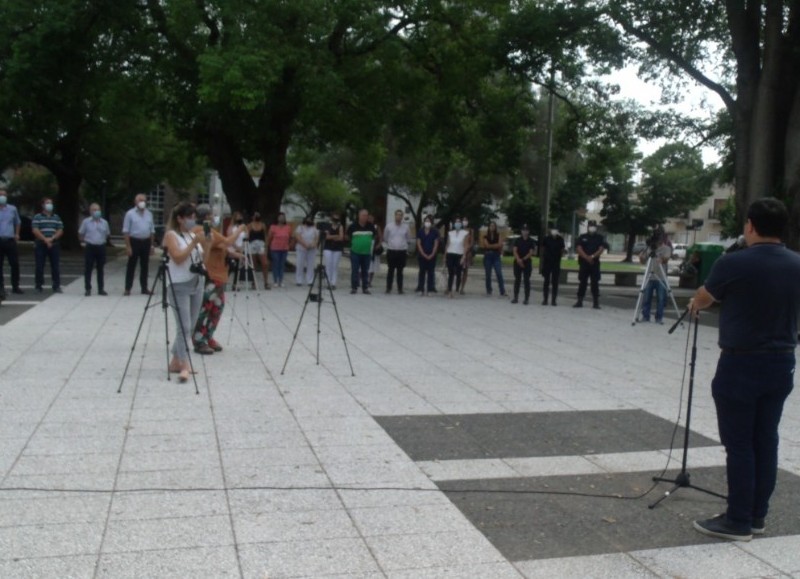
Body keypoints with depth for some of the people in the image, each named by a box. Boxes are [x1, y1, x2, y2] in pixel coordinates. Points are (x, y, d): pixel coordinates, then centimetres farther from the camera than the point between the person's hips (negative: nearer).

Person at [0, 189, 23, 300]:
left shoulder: (13, 209, 8)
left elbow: (17, 222, 23)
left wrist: (17, 234, 13)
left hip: (10, 241, 2)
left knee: (15, 264, 5)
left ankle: (15, 286, 19)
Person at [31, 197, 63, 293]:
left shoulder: (56, 218, 13)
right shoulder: (37, 217, 3)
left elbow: (60, 231, 5)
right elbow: (35, 231, -7)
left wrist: (51, 239, -11)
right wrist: (45, 240, -15)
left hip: (54, 245, 3)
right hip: (40, 245, -2)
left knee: (56, 266, 0)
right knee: (40, 267, 0)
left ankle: (56, 286, 4)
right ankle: (38, 286, 7)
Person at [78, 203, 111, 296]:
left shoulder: (104, 222, 7)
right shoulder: (86, 222, -1)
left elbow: (107, 234, 18)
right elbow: (81, 234, 5)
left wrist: (103, 241, 9)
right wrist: (86, 241, 0)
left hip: (101, 247, 3)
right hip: (90, 247, -2)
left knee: (100, 269, 7)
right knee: (88, 269, 1)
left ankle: (101, 289, 13)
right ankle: (88, 289, 8)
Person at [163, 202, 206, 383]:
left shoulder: (193, 234, 14)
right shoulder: (171, 235, -8)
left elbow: (202, 257, 21)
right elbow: (178, 258, -21)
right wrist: (193, 243, -24)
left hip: (197, 284, 8)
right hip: (179, 286, -8)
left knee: (190, 327, 9)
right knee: (184, 327, -14)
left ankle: (176, 361, 19)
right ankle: (184, 365, -15)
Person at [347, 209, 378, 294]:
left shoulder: (371, 226, -1)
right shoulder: (353, 226, -7)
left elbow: (375, 235, 16)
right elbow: (348, 236, 9)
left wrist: (371, 242, 10)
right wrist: (354, 242, 7)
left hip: (367, 253, 2)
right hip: (355, 252, -2)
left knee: (365, 271, 8)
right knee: (355, 271, 0)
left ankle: (365, 287, 15)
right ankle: (354, 287, 7)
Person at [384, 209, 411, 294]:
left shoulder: (406, 227, 0)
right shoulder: (389, 226, -2)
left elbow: (408, 238, 15)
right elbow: (385, 237, 13)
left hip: (402, 251, 1)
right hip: (391, 251, 0)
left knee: (400, 271, 5)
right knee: (391, 270, 3)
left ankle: (400, 288, 10)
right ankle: (388, 288, 9)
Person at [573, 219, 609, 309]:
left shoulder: (600, 238, 7)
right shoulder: (582, 237, 8)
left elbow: (601, 249, -4)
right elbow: (579, 248, -4)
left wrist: (592, 256, -19)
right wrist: (587, 257, -18)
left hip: (595, 263, -1)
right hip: (583, 263, 1)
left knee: (595, 283, -2)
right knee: (582, 283, 4)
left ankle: (596, 302, 0)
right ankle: (579, 301, 8)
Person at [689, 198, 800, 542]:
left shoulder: (733, 264, -15)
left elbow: (703, 299, 3)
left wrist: (695, 305, 27)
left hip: (741, 364, -6)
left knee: (739, 444, 1)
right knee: (766, 440, 13)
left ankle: (738, 522, 8)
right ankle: (757, 516, 22)